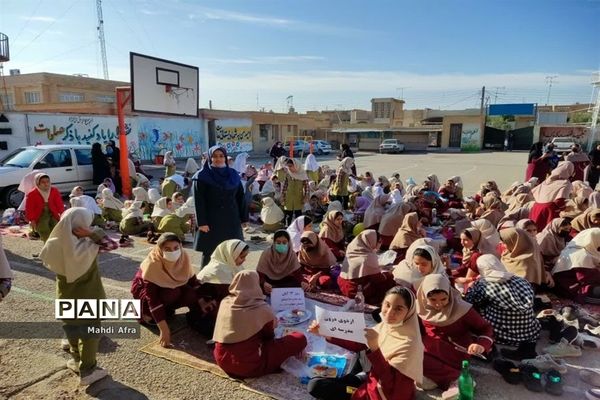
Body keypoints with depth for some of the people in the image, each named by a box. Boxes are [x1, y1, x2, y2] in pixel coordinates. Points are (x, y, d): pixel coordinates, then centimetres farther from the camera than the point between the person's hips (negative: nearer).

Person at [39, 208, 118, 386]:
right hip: (89, 297, -5)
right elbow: (112, 244, -16)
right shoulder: (87, 246, -26)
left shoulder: (54, 245, -14)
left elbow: (47, 262, 5)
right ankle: (87, 372, 23)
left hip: (65, 297, 5)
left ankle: (76, 360, 46)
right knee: (90, 333, 13)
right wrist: (92, 233, -25)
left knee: (72, 330, 27)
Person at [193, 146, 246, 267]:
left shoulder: (233, 174, 8)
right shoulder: (202, 176, -3)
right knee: (209, 253, 3)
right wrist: (201, 222, -15)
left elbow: (240, 197, 9)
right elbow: (199, 201, -8)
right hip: (211, 221, -3)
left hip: (231, 220, 4)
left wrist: (243, 218, 5)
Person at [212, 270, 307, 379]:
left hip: (222, 361, 6)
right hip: (248, 366, -6)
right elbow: (269, 336, 3)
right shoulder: (262, 308, -14)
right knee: (300, 339, -3)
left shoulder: (225, 302, -1)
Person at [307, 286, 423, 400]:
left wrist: (374, 348, -39)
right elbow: (357, 345, 5)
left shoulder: (408, 344, -28)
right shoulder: (385, 325, -7)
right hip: (372, 380, 7)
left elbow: (390, 385, -31)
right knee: (315, 385, 1)